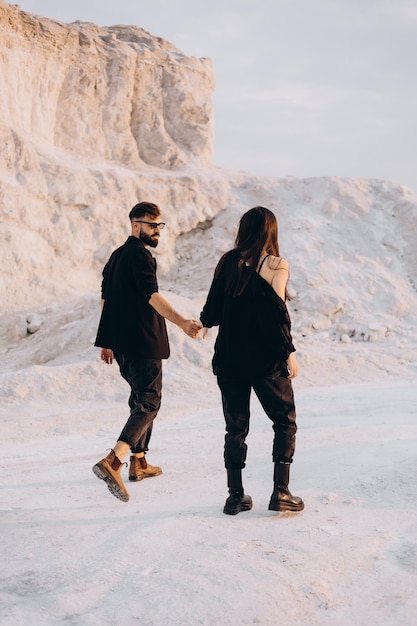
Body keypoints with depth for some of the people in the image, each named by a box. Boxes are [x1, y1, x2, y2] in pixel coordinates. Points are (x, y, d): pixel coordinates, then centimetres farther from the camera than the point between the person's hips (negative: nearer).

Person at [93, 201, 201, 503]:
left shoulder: (117, 255, 17)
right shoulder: (140, 255, -12)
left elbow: (106, 299, 21)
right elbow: (152, 295, -26)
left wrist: (107, 341, 25)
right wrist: (182, 322, -38)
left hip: (121, 343, 10)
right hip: (143, 343, -10)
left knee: (141, 398, 20)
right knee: (148, 404, -9)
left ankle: (138, 463, 27)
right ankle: (113, 462, -23)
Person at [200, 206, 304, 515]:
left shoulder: (227, 262, 2)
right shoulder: (276, 265, -8)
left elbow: (213, 310, 4)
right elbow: (278, 313, -13)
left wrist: (205, 323, 26)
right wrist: (289, 352, -5)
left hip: (229, 358, 4)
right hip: (267, 358, -3)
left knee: (236, 426, 12)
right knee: (285, 421, 11)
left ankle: (236, 495, 14)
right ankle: (281, 492, 4)